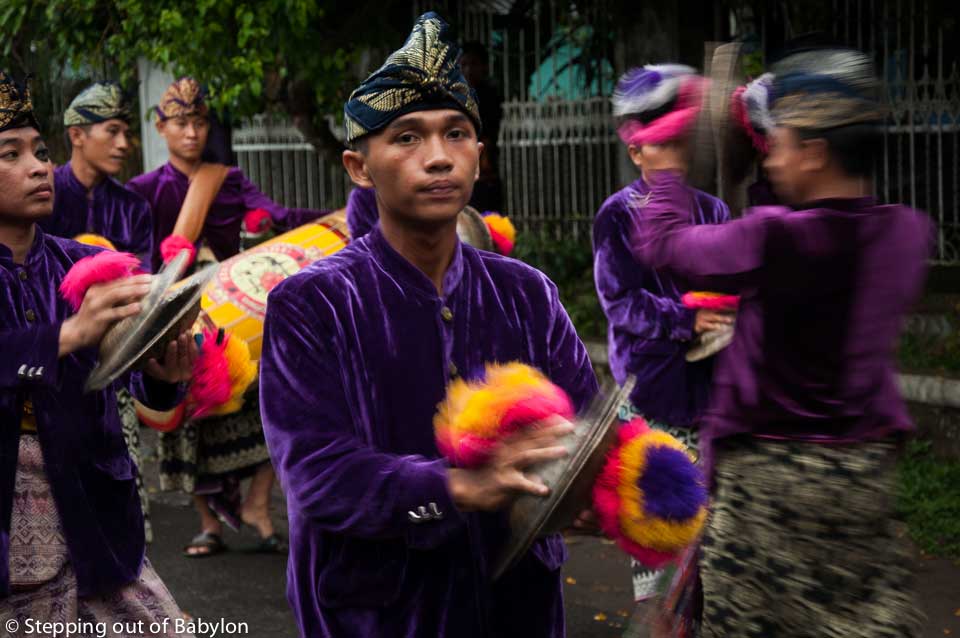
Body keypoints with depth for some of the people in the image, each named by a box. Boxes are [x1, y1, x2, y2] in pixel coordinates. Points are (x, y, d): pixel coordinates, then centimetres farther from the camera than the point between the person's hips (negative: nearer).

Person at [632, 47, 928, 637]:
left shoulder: (773, 239, -20)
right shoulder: (908, 232, -2)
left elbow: (662, 242, -6)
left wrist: (666, 170, 10)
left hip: (769, 464, -5)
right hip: (867, 463, 5)